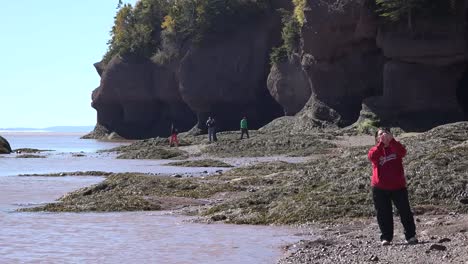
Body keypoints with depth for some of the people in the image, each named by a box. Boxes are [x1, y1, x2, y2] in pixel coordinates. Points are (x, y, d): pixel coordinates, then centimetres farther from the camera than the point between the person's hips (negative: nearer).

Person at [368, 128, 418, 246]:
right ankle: (386, 238, 11)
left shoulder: (395, 147, 6)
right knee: (384, 214, 3)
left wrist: (391, 140, -24)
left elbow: (402, 152, -18)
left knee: (405, 212, 1)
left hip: (398, 186, 0)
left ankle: (411, 235, 8)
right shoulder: (375, 149, 5)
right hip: (380, 188, 0)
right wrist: (381, 143, -24)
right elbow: (372, 157, -20)